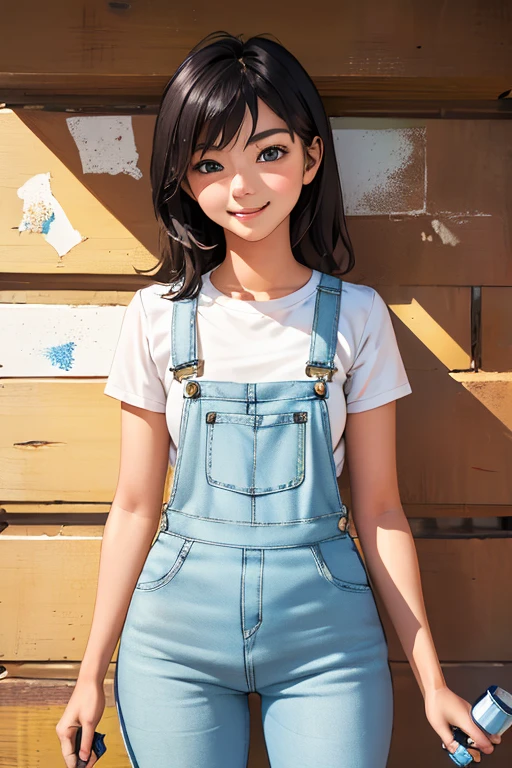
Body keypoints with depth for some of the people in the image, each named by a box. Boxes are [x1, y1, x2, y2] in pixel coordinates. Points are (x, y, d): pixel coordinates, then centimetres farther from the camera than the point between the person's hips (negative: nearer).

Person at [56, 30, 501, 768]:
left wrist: (430, 677, 1)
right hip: (177, 629, 1)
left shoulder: (356, 317, -4)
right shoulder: (159, 315, -4)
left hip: (326, 633, 0)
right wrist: (93, 673, 4)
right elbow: (135, 505, 1)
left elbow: (379, 507, 0)